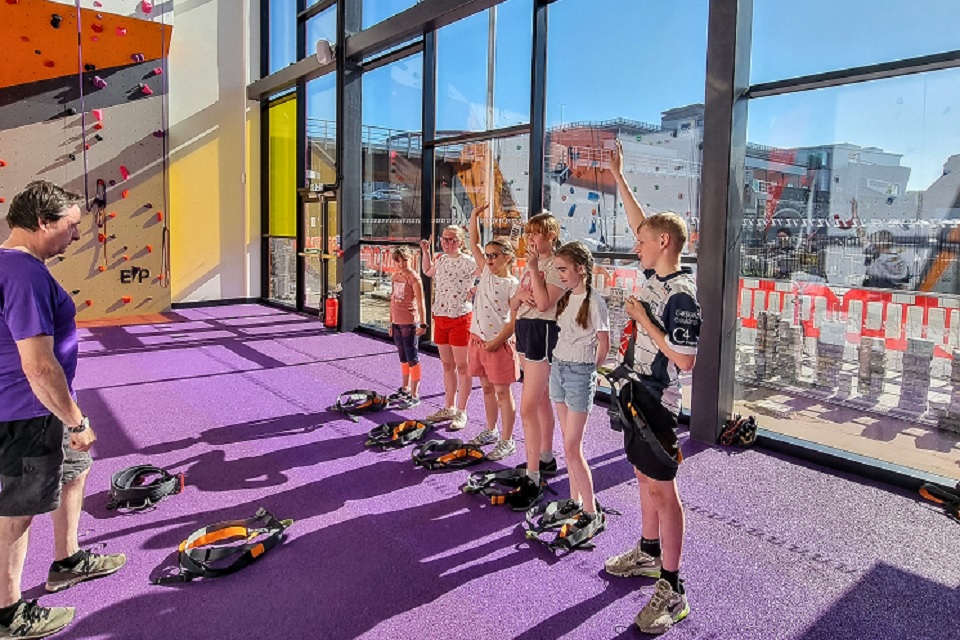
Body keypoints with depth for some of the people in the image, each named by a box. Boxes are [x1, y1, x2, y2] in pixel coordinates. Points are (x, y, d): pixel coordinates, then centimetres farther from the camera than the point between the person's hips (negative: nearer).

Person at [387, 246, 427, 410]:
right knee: (403, 358, 18)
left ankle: (414, 395, 3)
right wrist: (391, 322, 18)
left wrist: (422, 324, -19)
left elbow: (420, 302, -15)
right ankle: (405, 389, 31)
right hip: (397, 322, 8)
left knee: (412, 359, -3)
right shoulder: (395, 277, 11)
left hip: (410, 323, -8)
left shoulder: (414, 278, -12)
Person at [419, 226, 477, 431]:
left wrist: (474, 290, -21)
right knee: (447, 365, 14)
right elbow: (427, 272, 30)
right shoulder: (440, 260, 10)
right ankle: (449, 408, 25)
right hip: (440, 317, 7)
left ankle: (461, 412, 9)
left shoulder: (467, 261, -11)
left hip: (460, 317, -7)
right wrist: (425, 251, 21)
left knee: (462, 366, 1)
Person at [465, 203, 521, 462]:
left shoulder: (513, 285, -11)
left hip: (498, 343, -7)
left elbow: (515, 319, -14)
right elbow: (474, 244, 10)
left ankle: (507, 441, 10)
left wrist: (497, 342, -17)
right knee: (487, 388, 17)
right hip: (478, 339, 7)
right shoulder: (487, 273, 7)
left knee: (502, 392, 1)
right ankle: (491, 431, 32)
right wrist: (474, 217, 2)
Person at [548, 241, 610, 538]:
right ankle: (575, 501, 22)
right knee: (570, 443, 12)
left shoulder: (594, 302, -14)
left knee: (572, 448, -6)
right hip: (558, 368, 7)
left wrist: (588, 369, 4)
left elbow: (604, 346, -8)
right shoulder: (566, 298, 8)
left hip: (579, 373, -7)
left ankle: (592, 514, 3)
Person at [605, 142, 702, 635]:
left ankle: (672, 590, 8)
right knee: (645, 479, 20)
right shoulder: (654, 275, 4)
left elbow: (685, 359, -23)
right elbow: (639, 223, 16)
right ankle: (648, 552, 37)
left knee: (662, 489, -2)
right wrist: (618, 177, 19)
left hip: (658, 403, -9)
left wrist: (644, 322, -20)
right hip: (637, 394, 9)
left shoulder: (682, 295, -21)